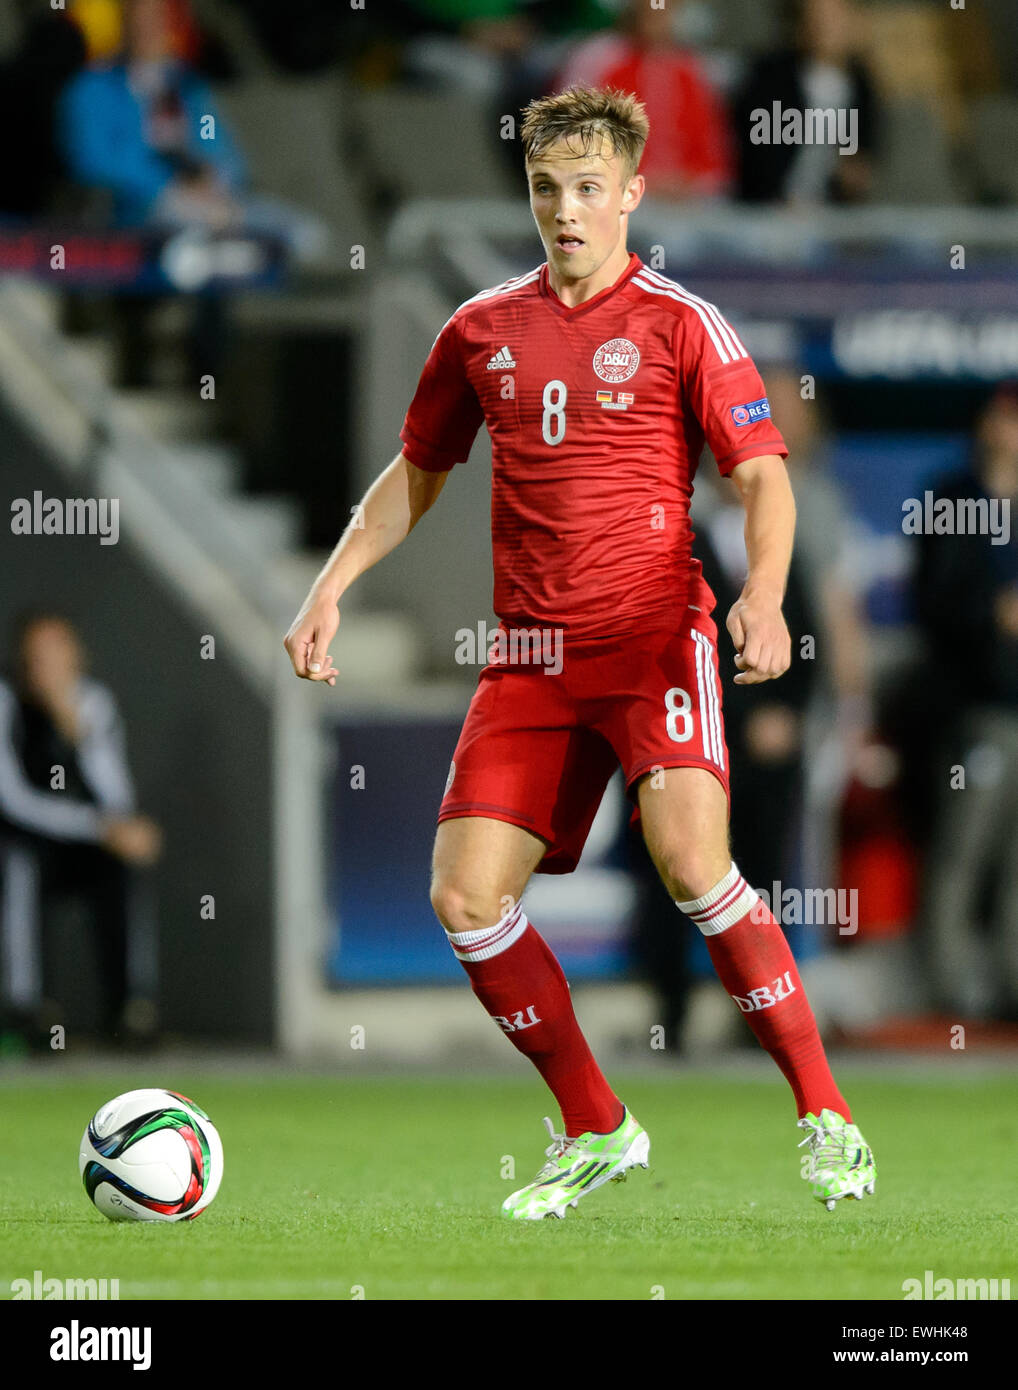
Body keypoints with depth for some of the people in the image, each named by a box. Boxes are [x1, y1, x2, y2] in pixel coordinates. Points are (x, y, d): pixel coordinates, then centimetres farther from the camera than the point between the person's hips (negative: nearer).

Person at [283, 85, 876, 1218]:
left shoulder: (680, 324, -1)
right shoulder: (481, 330, 11)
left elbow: (764, 476, -6)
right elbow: (415, 474, 24)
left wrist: (764, 597, -24)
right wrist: (330, 590, 13)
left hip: (656, 635, -5)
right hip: (530, 654, 5)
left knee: (690, 862, -25)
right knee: (465, 899, -5)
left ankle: (826, 1119, -13)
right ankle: (594, 1130, 13)